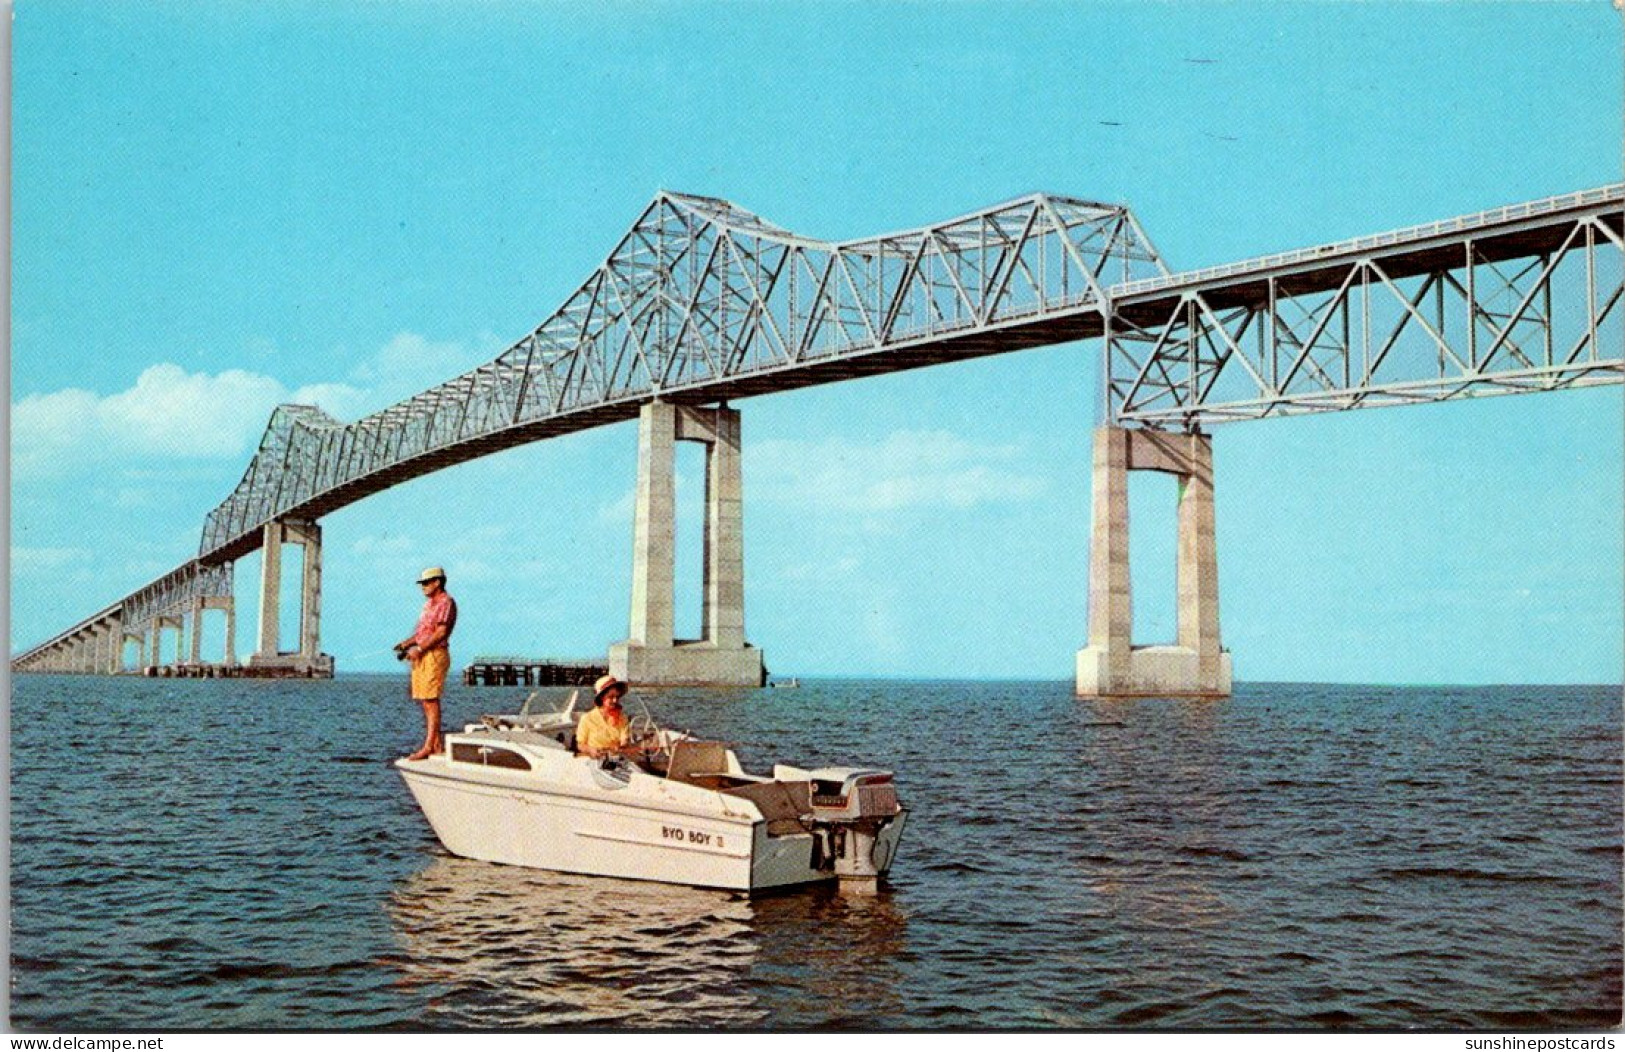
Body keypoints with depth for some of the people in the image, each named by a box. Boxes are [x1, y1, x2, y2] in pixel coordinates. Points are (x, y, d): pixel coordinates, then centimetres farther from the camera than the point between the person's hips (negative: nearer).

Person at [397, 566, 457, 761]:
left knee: (431, 700, -12)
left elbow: (441, 632, -17)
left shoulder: (446, 602, -9)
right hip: (421, 657, 10)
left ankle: (429, 747, -14)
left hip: (434, 655, -10)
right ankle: (437, 744, 12)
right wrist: (406, 643, 10)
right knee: (424, 701, 9)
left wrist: (419, 649, -17)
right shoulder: (429, 603, 21)